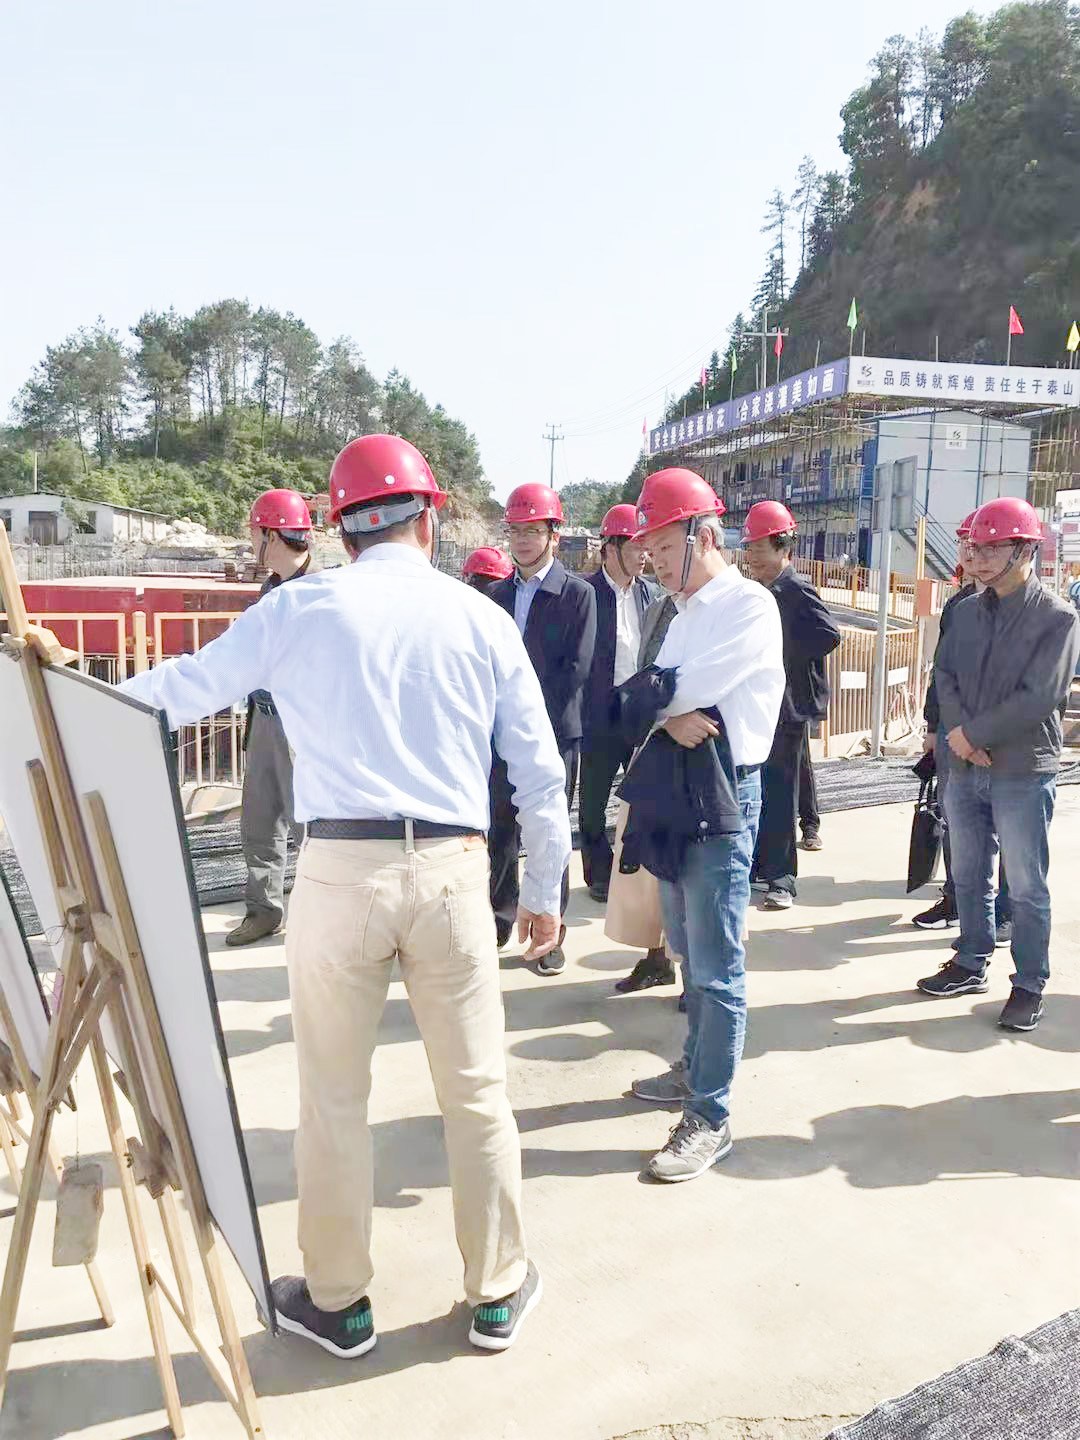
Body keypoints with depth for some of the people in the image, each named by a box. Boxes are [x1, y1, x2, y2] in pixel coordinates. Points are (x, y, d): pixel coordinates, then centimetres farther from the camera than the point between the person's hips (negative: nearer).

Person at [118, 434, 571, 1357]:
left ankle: (337, 1302, 30)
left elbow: (180, 693, 7)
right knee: (476, 1090, 13)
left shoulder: (302, 608, 0)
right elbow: (541, 772, 7)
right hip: (454, 871, 2)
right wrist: (545, 891, 18)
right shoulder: (483, 620, 5)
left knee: (334, 1094, 14)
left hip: (342, 867, -1)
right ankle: (498, 1292, 30)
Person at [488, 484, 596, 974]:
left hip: (554, 733, -4)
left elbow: (576, 670, -10)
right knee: (499, 832, 8)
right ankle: (499, 922, 23)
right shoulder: (498, 593, 12)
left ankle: (550, 935, 16)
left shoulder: (578, 593, -4)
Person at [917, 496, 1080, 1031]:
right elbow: (944, 674, 4)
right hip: (965, 770, 6)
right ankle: (971, 964, 32)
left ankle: (1029, 986, 17)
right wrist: (959, 734, -12)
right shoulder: (969, 610, 8)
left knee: (1026, 888, 4)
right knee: (969, 876, 16)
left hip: (1023, 774, -5)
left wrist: (974, 734, -13)